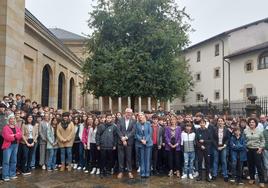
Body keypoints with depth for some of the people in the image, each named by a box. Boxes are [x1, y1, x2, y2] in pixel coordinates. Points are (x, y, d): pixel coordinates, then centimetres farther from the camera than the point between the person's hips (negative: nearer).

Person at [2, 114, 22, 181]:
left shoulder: (17, 128, 13)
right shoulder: (6, 128, -5)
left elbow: (20, 135, -1)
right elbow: (7, 137, -17)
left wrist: (13, 135, -15)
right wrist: (15, 136, -5)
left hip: (15, 145, 6)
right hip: (8, 145, -6)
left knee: (14, 161, 11)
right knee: (6, 161, -6)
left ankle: (12, 174, 20)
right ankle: (5, 176, -1)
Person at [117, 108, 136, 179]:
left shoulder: (133, 121, 3)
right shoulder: (120, 120, 4)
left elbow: (133, 131, -6)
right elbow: (118, 130, -3)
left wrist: (126, 137, -15)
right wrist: (122, 138, -14)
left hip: (129, 142, 0)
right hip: (120, 141, 1)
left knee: (129, 157, 5)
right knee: (121, 157, 6)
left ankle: (129, 172, 15)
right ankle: (121, 171, 15)